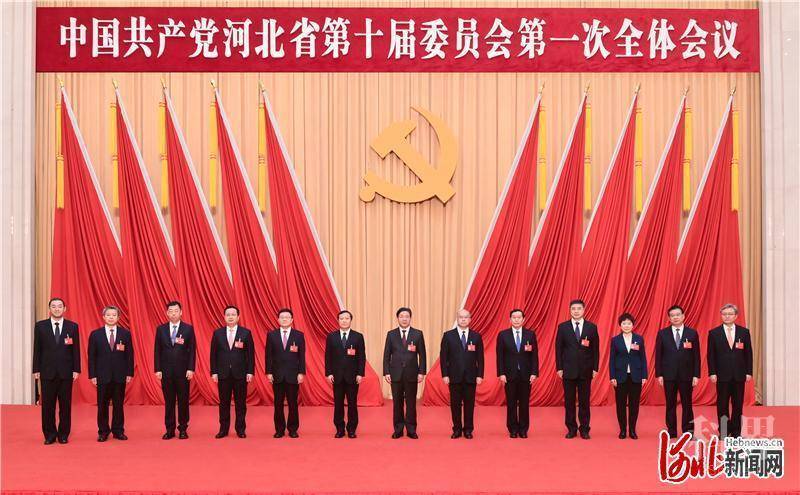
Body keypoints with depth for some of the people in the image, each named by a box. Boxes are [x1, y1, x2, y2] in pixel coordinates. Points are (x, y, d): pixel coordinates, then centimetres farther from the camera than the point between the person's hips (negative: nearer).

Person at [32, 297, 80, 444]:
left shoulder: (72, 326, 4)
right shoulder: (40, 326, 3)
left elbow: (76, 349, 3)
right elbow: (37, 349, 4)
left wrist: (76, 370, -2)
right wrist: (36, 370, 0)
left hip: (66, 372, 0)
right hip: (47, 372, 0)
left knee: (65, 405, 4)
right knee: (47, 405, 3)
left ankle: (63, 434, 13)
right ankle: (49, 435, 12)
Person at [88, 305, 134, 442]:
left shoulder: (125, 334, 4)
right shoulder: (95, 334, 2)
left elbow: (129, 355, 4)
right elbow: (92, 356, 2)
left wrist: (129, 373, -2)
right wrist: (92, 375, -4)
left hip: (120, 375, 0)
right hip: (102, 375, 0)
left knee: (119, 405, 5)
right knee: (102, 405, 4)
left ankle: (118, 431, 15)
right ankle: (103, 432, 13)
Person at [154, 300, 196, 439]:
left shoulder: (188, 329, 1)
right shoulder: (160, 329, 5)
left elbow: (192, 350, -1)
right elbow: (157, 351, 5)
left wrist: (191, 369, -7)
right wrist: (158, 369, -2)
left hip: (183, 370, -1)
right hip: (166, 370, 1)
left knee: (183, 400, 3)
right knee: (169, 401, 5)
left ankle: (183, 429, 11)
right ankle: (170, 429, 10)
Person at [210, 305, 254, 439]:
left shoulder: (246, 333, 1)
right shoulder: (217, 333, 5)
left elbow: (250, 354, 0)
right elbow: (213, 354, 5)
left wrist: (250, 372, -5)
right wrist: (214, 372, -1)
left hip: (240, 373, -1)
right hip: (223, 374, 1)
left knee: (240, 403, 4)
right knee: (224, 403, 5)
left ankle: (241, 429, 12)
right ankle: (223, 429, 12)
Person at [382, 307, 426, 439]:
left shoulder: (418, 334, 3)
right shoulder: (391, 334, 5)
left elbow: (422, 355, 2)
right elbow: (387, 355, 5)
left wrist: (421, 372, -4)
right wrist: (386, 372, -3)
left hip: (412, 374, -1)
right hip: (396, 374, 1)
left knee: (411, 403, 2)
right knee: (397, 403, 4)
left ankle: (411, 430, 9)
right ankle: (398, 429, 11)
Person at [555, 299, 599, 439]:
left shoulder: (592, 327, 3)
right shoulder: (563, 327, 2)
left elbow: (595, 349, 4)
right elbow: (559, 348, 3)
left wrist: (595, 368, -1)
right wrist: (559, 368, -3)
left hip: (585, 370, 0)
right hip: (568, 370, 0)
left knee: (584, 401, 4)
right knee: (569, 401, 5)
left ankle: (584, 430, 12)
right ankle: (571, 429, 14)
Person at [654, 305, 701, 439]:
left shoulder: (692, 333, 2)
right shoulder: (662, 334, 3)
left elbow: (696, 356, 2)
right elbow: (658, 355, 3)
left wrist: (696, 375, -3)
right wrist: (659, 374, -3)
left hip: (686, 375, 0)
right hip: (669, 375, 0)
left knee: (687, 404, 3)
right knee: (670, 404, 5)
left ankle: (688, 431, 11)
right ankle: (671, 431, 12)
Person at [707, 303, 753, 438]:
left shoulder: (744, 332, 6)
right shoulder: (714, 333, 2)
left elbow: (748, 354, 6)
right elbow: (711, 355, 0)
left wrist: (749, 372, 0)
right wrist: (712, 373, -7)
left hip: (739, 375, 1)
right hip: (722, 375, -1)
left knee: (738, 404, 5)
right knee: (722, 405, 2)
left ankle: (736, 431, 12)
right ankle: (723, 432, 9)